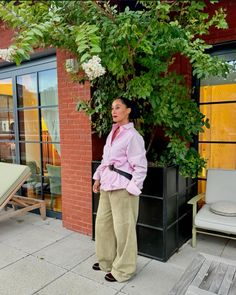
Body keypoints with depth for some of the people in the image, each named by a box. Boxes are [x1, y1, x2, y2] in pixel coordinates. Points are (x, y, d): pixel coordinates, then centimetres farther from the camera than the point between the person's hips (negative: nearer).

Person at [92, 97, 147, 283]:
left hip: (122, 187, -8)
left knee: (123, 228, 4)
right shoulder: (113, 132, 12)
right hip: (107, 185, 9)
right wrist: (98, 178, 13)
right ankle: (107, 261, 39)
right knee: (102, 223, 18)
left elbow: (141, 166, -14)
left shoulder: (132, 136, -12)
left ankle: (123, 270, 25)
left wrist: (131, 189, -17)